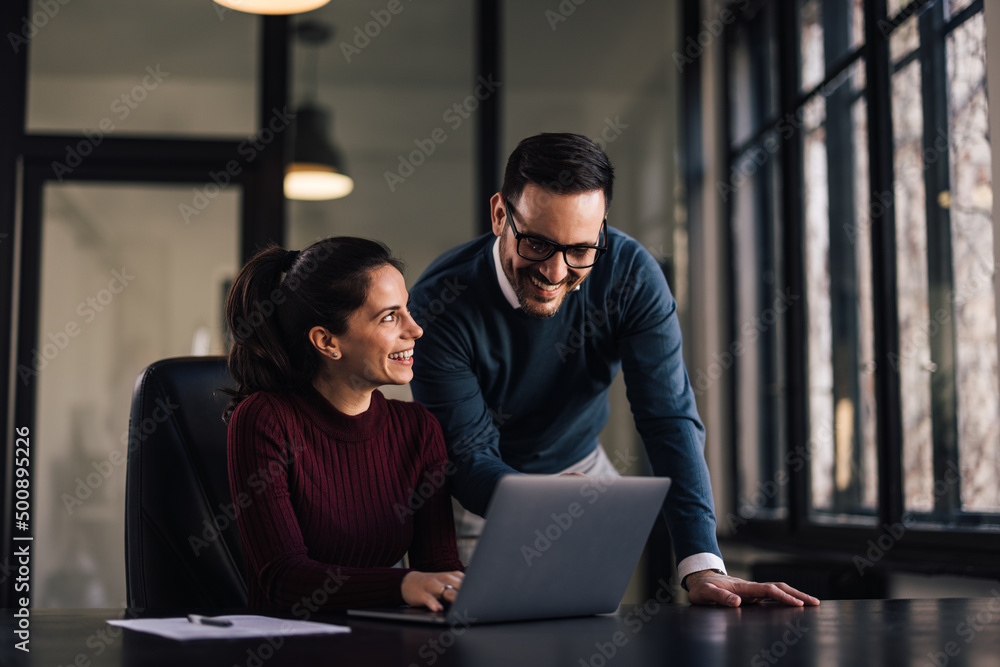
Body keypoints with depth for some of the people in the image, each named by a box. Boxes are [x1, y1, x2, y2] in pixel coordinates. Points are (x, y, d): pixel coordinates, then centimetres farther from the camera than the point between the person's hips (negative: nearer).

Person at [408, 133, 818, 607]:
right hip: (481, 491, -2)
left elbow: (669, 419, -25)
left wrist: (702, 566, -36)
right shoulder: (439, 303, -28)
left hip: (580, 469, 3)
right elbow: (470, 457, -25)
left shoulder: (630, 274, -21)